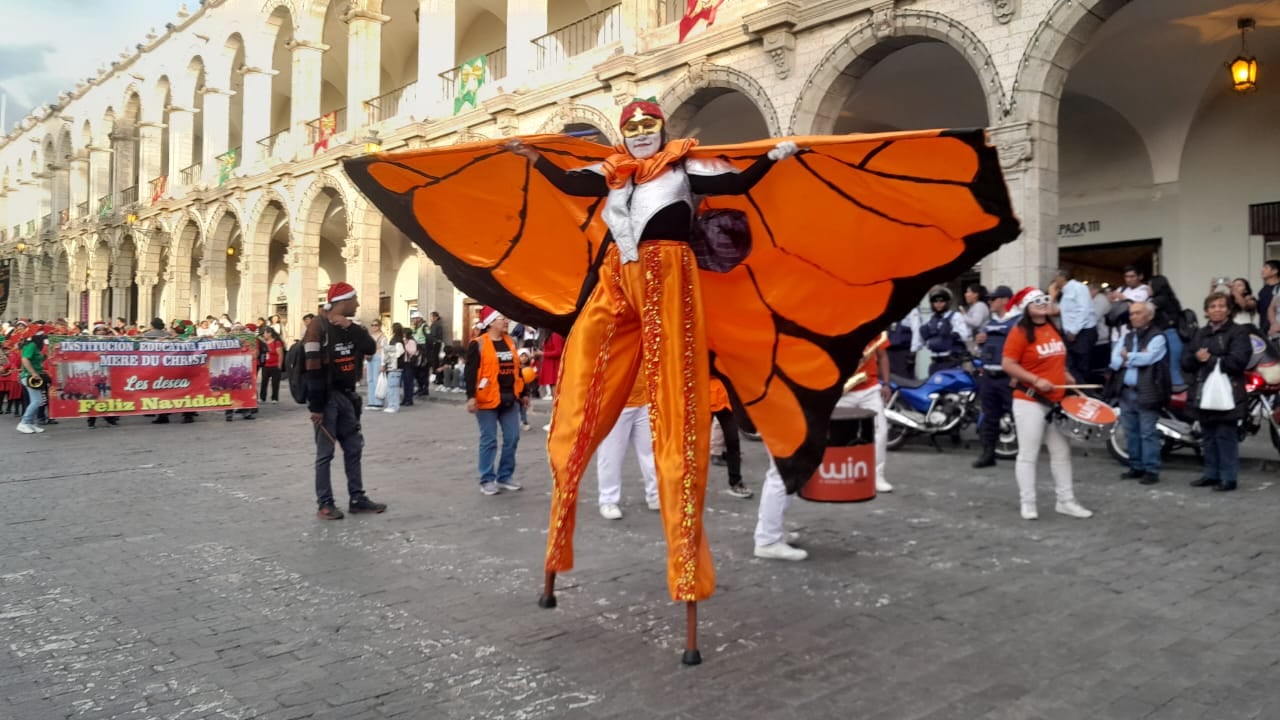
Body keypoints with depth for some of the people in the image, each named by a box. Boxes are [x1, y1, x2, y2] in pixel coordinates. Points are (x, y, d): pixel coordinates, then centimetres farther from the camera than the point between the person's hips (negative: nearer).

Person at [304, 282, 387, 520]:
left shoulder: (350, 328, 11)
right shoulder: (319, 327, -13)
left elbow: (371, 348, -1)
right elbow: (313, 370, -18)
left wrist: (352, 328, -12)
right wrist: (316, 406, -20)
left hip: (346, 396, 8)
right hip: (327, 397, -8)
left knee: (354, 448, 11)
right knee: (325, 452, -1)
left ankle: (357, 499, 19)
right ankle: (325, 504, 7)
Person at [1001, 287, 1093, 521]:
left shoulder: (1053, 329, 12)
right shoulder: (1020, 332, -12)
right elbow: (1008, 365, -17)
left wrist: (1066, 377, 9)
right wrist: (1036, 380, -21)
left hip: (1057, 402, 8)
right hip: (1029, 402, -8)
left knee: (1062, 452, 12)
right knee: (1028, 454, 0)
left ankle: (1065, 501, 22)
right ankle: (1028, 503, 7)